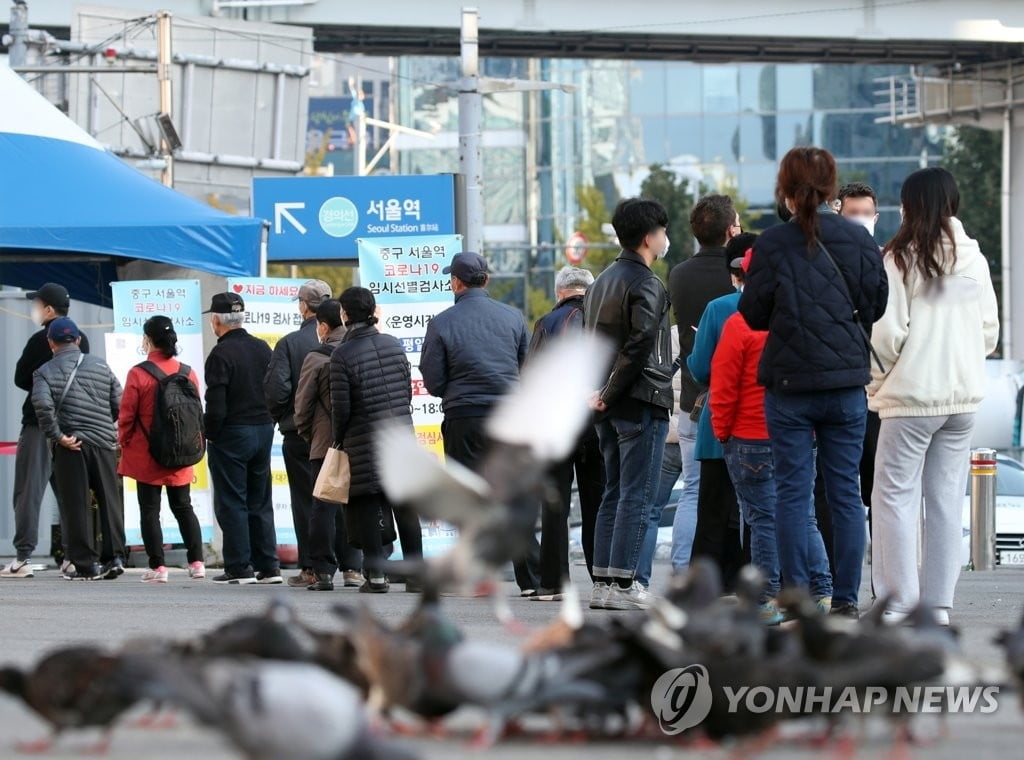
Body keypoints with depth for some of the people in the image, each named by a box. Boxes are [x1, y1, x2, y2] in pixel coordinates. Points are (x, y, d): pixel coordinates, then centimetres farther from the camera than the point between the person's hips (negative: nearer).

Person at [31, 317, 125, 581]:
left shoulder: (45, 372, 0)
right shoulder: (100, 366, 10)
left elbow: (42, 405, -18)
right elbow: (120, 402, 6)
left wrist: (57, 436, -12)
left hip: (70, 445, -3)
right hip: (103, 441, 3)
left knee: (75, 505, 2)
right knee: (109, 500, 11)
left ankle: (85, 564, 1)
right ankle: (114, 557, 8)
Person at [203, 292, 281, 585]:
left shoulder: (221, 354, -15)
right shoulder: (262, 349, 8)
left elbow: (216, 404, -19)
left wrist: (211, 434, -6)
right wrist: (268, 423, 16)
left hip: (231, 434, -7)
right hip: (263, 430, 7)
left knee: (231, 503, -1)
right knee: (260, 502, 13)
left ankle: (239, 568, -3)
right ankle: (268, 566, 12)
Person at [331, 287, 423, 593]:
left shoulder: (342, 354, -11)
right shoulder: (393, 344, 5)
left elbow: (341, 407, -10)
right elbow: (408, 390, 10)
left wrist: (338, 439, 5)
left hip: (364, 439, -4)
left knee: (367, 510, 2)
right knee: (406, 506, 8)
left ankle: (376, 576, 0)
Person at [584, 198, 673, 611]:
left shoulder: (603, 281, 15)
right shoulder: (646, 284, -12)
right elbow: (640, 343, -22)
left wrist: (600, 391, 9)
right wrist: (611, 393, -14)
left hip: (611, 406, 8)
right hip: (642, 404, -8)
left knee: (614, 494, 13)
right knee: (636, 496, -6)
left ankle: (603, 582, 12)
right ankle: (622, 585, -9)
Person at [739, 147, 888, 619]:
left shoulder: (772, 243, -7)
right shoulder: (858, 239, -1)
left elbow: (754, 314, -2)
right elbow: (877, 305, 4)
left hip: (789, 384, -2)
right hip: (847, 382, 2)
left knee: (792, 492, 3)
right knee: (846, 492, 6)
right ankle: (846, 599, 5)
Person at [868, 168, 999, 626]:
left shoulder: (900, 258, -10)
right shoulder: (974, 258, 5)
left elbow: (888, 332, -12)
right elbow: (990, 330, 9)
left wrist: (883, 372, 6)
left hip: (912, 393, -5)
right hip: (963, 394, 5)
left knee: (896, 495, 0)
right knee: (947, 498, 10)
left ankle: (899, 604, -4)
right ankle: (938, 603, 12)